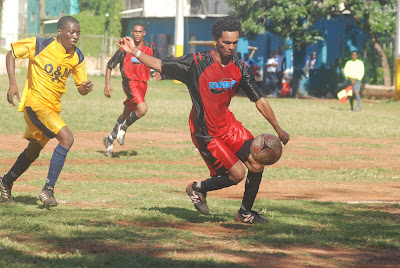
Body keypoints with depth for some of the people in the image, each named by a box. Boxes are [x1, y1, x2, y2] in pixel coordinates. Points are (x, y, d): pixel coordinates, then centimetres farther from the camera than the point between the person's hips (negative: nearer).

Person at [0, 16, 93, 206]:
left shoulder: (77, 57, 1)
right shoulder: (40, 46, -14)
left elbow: (80, 88, 7)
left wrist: (85, 88, -18)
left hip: (53, 108, 7)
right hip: (35, 103, -7)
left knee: (34, 150, 20)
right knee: (67, 138, -24)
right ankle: (48, 190, -18)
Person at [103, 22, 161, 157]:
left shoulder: (150, 47, 0)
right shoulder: (125, 48, -10)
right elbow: (110, 66, -1)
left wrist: (158, 73, -10)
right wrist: (107, 85, -7)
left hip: (143, 84, 5)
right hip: (130, 82, -5)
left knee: (127, 114, 13)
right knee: (142, 109, -26)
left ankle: (109, 139, 30)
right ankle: (123, 127, -2)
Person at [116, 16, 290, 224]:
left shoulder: (240, 69, -3)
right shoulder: (197, 63, -18)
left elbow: (259, 101, 2)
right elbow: (160, 66, -10)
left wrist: (278, 130, 1)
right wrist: (134, 51, -20)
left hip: (228, 124, 6)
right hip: (205, 132, -6)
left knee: (257, 165, -5)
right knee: (237, 173, -11)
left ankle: (246, 212, 17)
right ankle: (198, 189, 17)